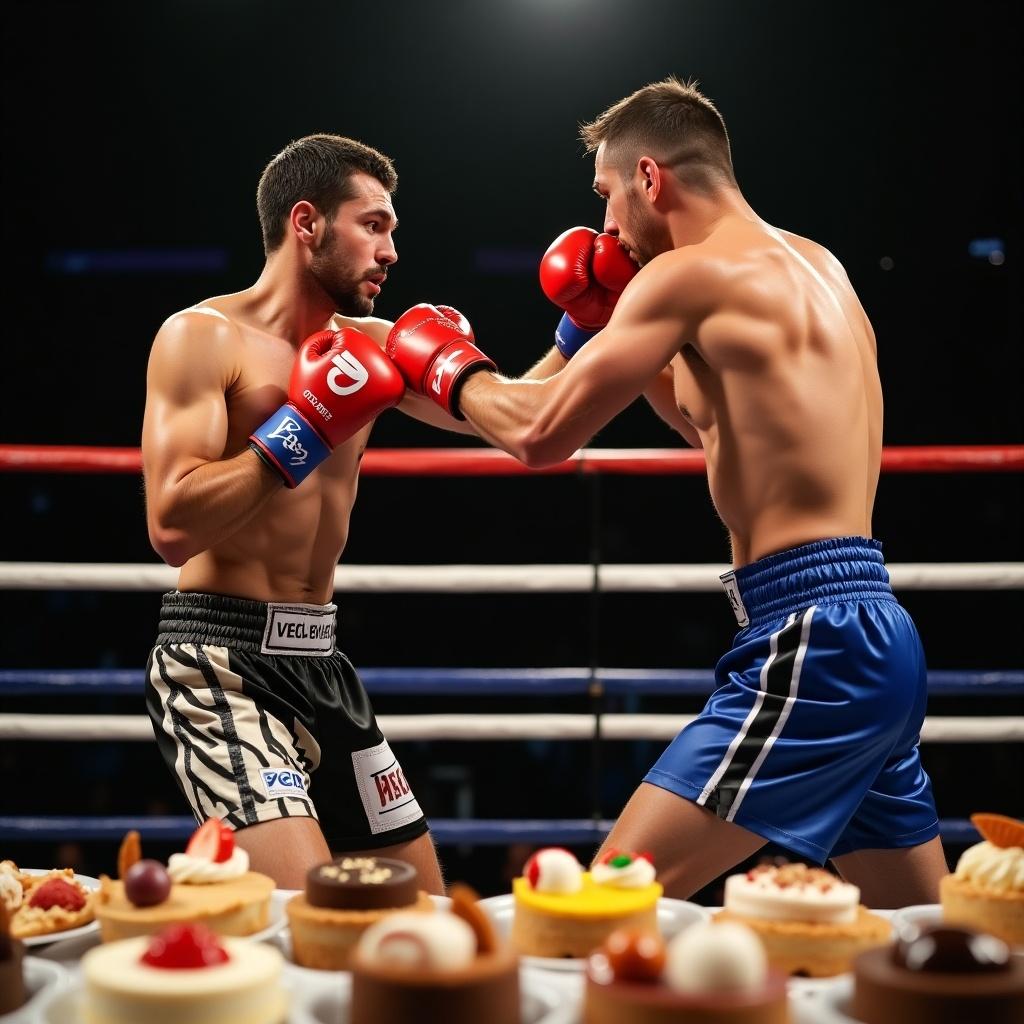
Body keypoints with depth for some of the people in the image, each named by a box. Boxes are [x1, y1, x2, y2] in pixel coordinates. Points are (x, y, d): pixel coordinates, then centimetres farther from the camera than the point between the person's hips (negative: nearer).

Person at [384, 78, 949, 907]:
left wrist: (445, 365, 8)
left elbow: (542, 435, -12)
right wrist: (609, 328, 22)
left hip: (812, 645, -9)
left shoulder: (692, 271, -10)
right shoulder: (816, 267, 17)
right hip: (877, 635, 10)